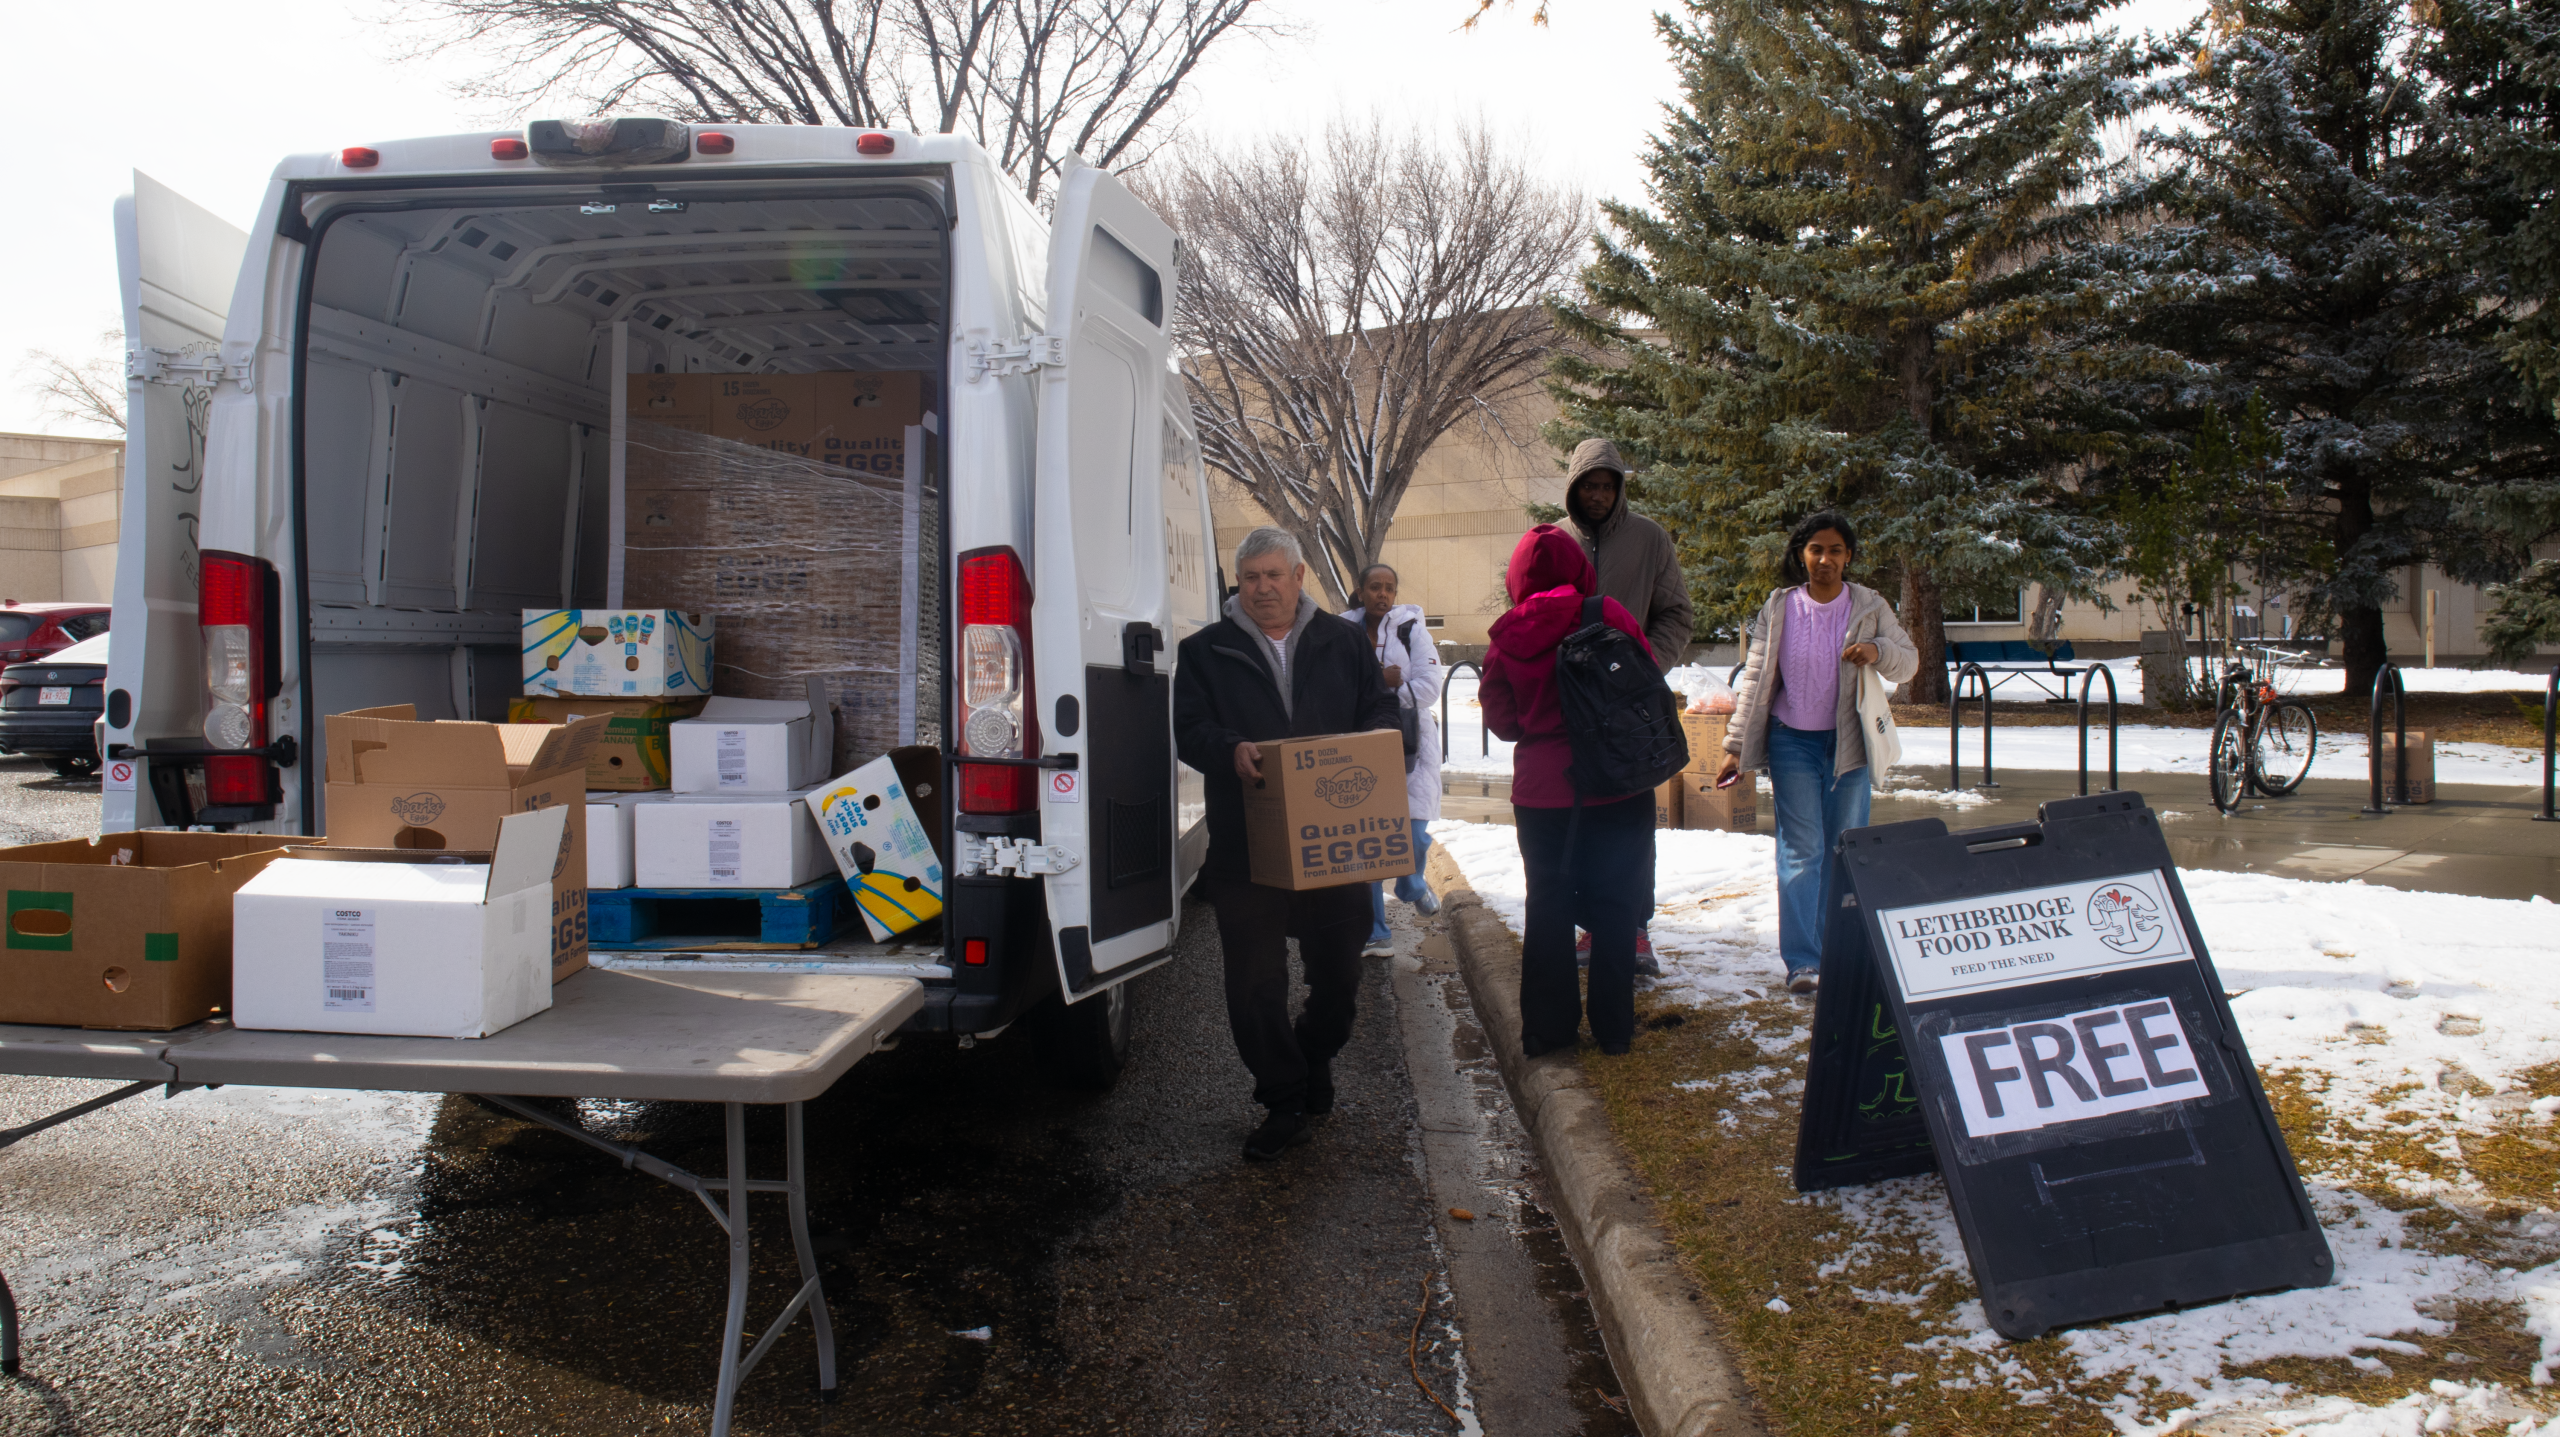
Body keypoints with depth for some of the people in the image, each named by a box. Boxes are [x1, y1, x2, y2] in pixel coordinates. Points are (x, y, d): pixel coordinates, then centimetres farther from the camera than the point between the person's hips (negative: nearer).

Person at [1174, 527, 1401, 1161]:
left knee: (1338, 974, 10)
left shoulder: (1344, 642, 12)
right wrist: (1232, 751, -23)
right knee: (1255, 984, 2)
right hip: (1245, 849, -1)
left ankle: (1314, 1058, 39)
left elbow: (1381, 709, 13)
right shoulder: (1204, 652, 7)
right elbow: (1190, 730, -1)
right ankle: (1283, 1103, 18)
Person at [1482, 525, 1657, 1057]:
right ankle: (1613, 1027, 15)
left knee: (1547, 906, 12)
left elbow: (1501, 721, 2)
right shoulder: (1608, 618, -10)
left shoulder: (1507, 637, -5)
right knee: (1615, 905, 9)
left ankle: (1547, 1027, 18)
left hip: (1541, 791, 1)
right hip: (1617, 788, -1)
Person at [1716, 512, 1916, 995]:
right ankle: (1801, 960, -6)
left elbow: (1910, 660, 6)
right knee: (1801, 849, -6)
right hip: (1792, 742, -1)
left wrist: (1879, 651, -18)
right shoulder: (1778, 608, -1)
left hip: (1849, 742, 1)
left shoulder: (1870, 607, 1)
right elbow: (1755, 679, 1)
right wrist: (1736, 747, -1)